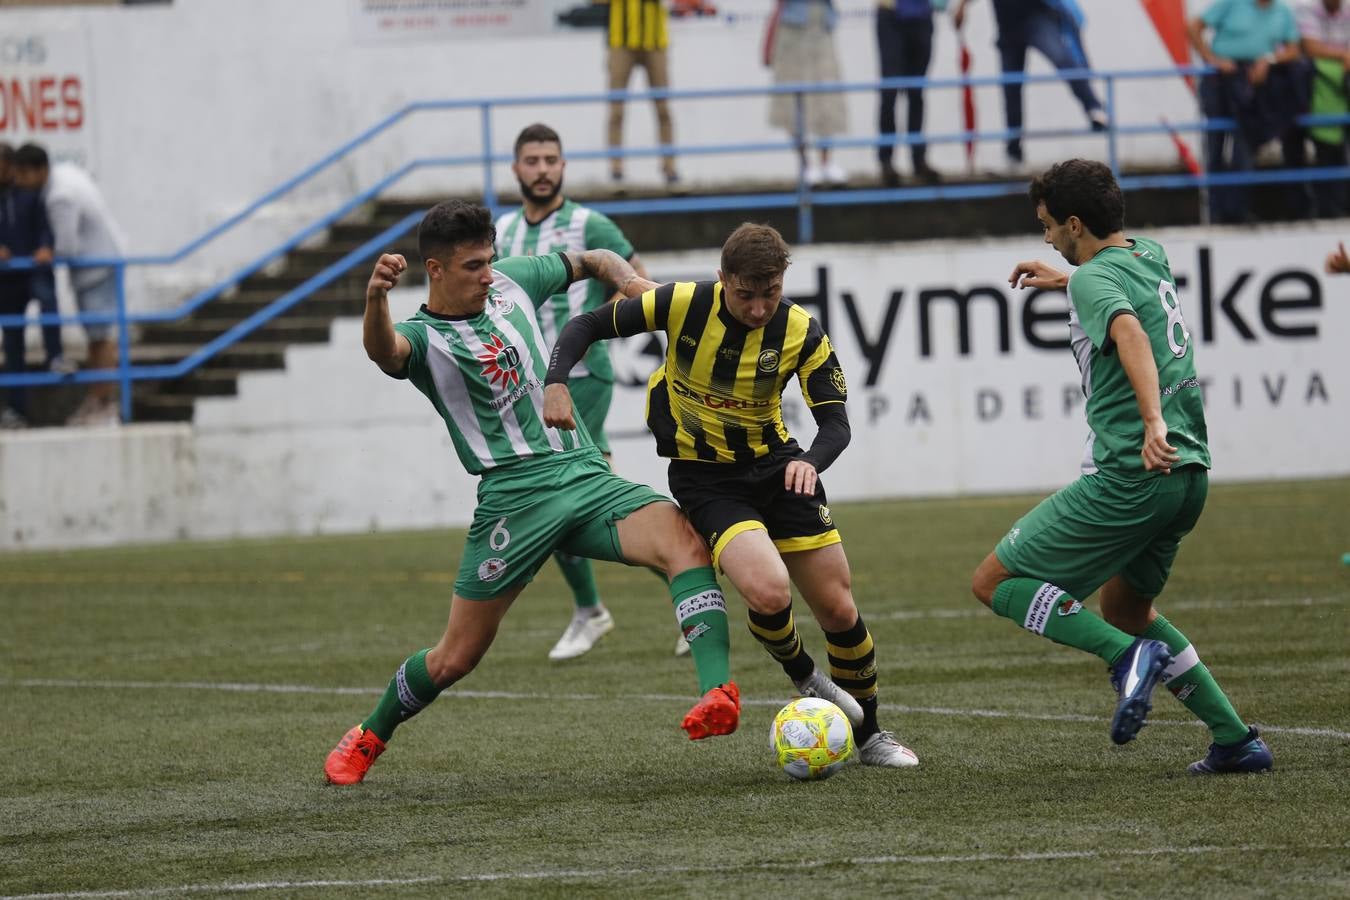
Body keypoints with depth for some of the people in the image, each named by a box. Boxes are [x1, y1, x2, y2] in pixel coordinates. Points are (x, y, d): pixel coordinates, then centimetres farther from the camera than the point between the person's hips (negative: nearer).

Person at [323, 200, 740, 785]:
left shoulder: (512, 281, 12)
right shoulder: (423, 337, -5)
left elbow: (594, 262, 30)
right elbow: (384, 351, -31)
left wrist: (632, 281, 8)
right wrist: (376, 298, -52)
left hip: (586, 474, 4)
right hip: (514, 497, -4)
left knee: (683, 540, -27)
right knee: (457, 657, 2)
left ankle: (717, 692, -39)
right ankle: (367, 739, 30)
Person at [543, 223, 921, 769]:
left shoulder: (801, 333, -13)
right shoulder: (683, 304, -17)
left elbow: (835, 422, -10)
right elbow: (589, 326, -6)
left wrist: (811, 461, -32)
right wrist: (556, 383, -24)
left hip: (775, 468, 3)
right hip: (703, 476, -3)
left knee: (838, 610, 2)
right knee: (769, 592, -28)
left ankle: (868, 735, 26)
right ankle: (804, 678, 6)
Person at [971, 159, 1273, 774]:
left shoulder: (1094, 278, -10)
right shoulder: (1151, 257, 16)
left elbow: (1130, 331, -32)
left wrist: (1153, 422, -43)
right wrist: (1065, 280, 48)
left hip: (1129, 475, -9)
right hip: (1188, 474, 9)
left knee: (994, 582, -2)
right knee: (1124, 608, 27)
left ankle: (1129, 656, -19)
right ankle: (1235, 740, 17)